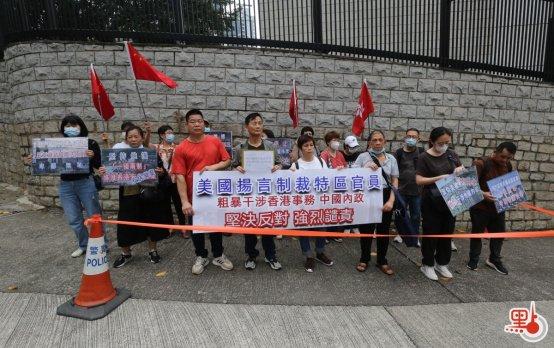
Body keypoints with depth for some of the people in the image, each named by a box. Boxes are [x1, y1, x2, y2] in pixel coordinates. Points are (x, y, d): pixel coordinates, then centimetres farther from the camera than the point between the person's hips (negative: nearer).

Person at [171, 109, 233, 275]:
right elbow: (179, 176, -12)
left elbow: (227, 161, 4)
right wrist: (185, 201, -19)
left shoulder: (215, 141, -1)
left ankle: (218, 256, 32)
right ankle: (201, 257, 33)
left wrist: (214, 167, -16)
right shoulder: (181, 149, -8)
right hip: (194, 196, -1)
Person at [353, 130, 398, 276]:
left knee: (384, 230, 10)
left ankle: (382, 261, 27)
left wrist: (391, 200, -7)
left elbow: (395, 181, 4)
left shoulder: (391, 158, 7)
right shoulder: (363, 156, 1)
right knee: (366, 229, 7)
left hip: (385, 197, 2)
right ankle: (364, 259, 26)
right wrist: (366, 168, -18)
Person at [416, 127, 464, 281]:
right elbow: (419, 180, -15)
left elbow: (461, 170, 18)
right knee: (431, 233, 3)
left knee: (447, 233, 13)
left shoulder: (452, 154, 6)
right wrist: (439, 178, -24)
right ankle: (428, 265, 19)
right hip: (431, 202, -5)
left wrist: (460, 169, -6)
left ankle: (442, 264, 29)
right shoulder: (424, 157, -9)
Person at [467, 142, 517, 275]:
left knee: (499, 233, 16)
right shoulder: (481, 163, -17)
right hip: (480, 207, -6)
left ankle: (494, 260, 34)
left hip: (498, 207, 6)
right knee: (477, 233, 8)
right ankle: (473, 259, 25)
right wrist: (482, 194, -37)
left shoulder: (508, 166, 5)